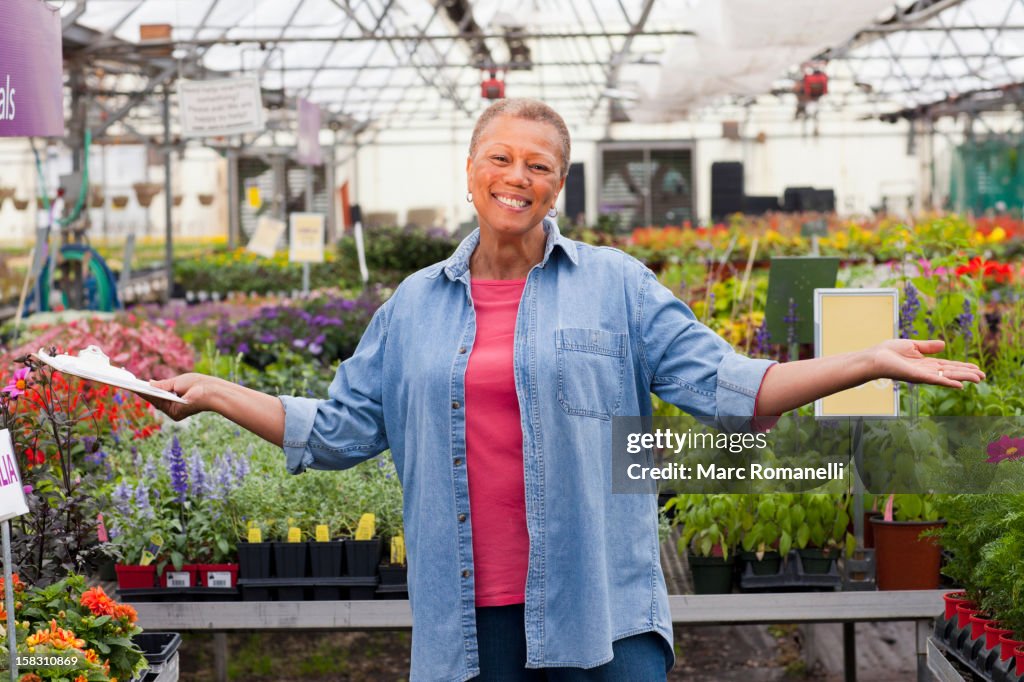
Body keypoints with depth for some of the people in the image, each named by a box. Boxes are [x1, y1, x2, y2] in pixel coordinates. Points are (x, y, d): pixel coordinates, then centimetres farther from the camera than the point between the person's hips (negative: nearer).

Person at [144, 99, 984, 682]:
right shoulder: (413, 307, 13)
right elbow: (340, 431, 18)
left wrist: (870, 362, -5)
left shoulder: (616, 285, 5)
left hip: (599, 609, -2)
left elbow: (720, 385, 2)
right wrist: (216, 392, 15)